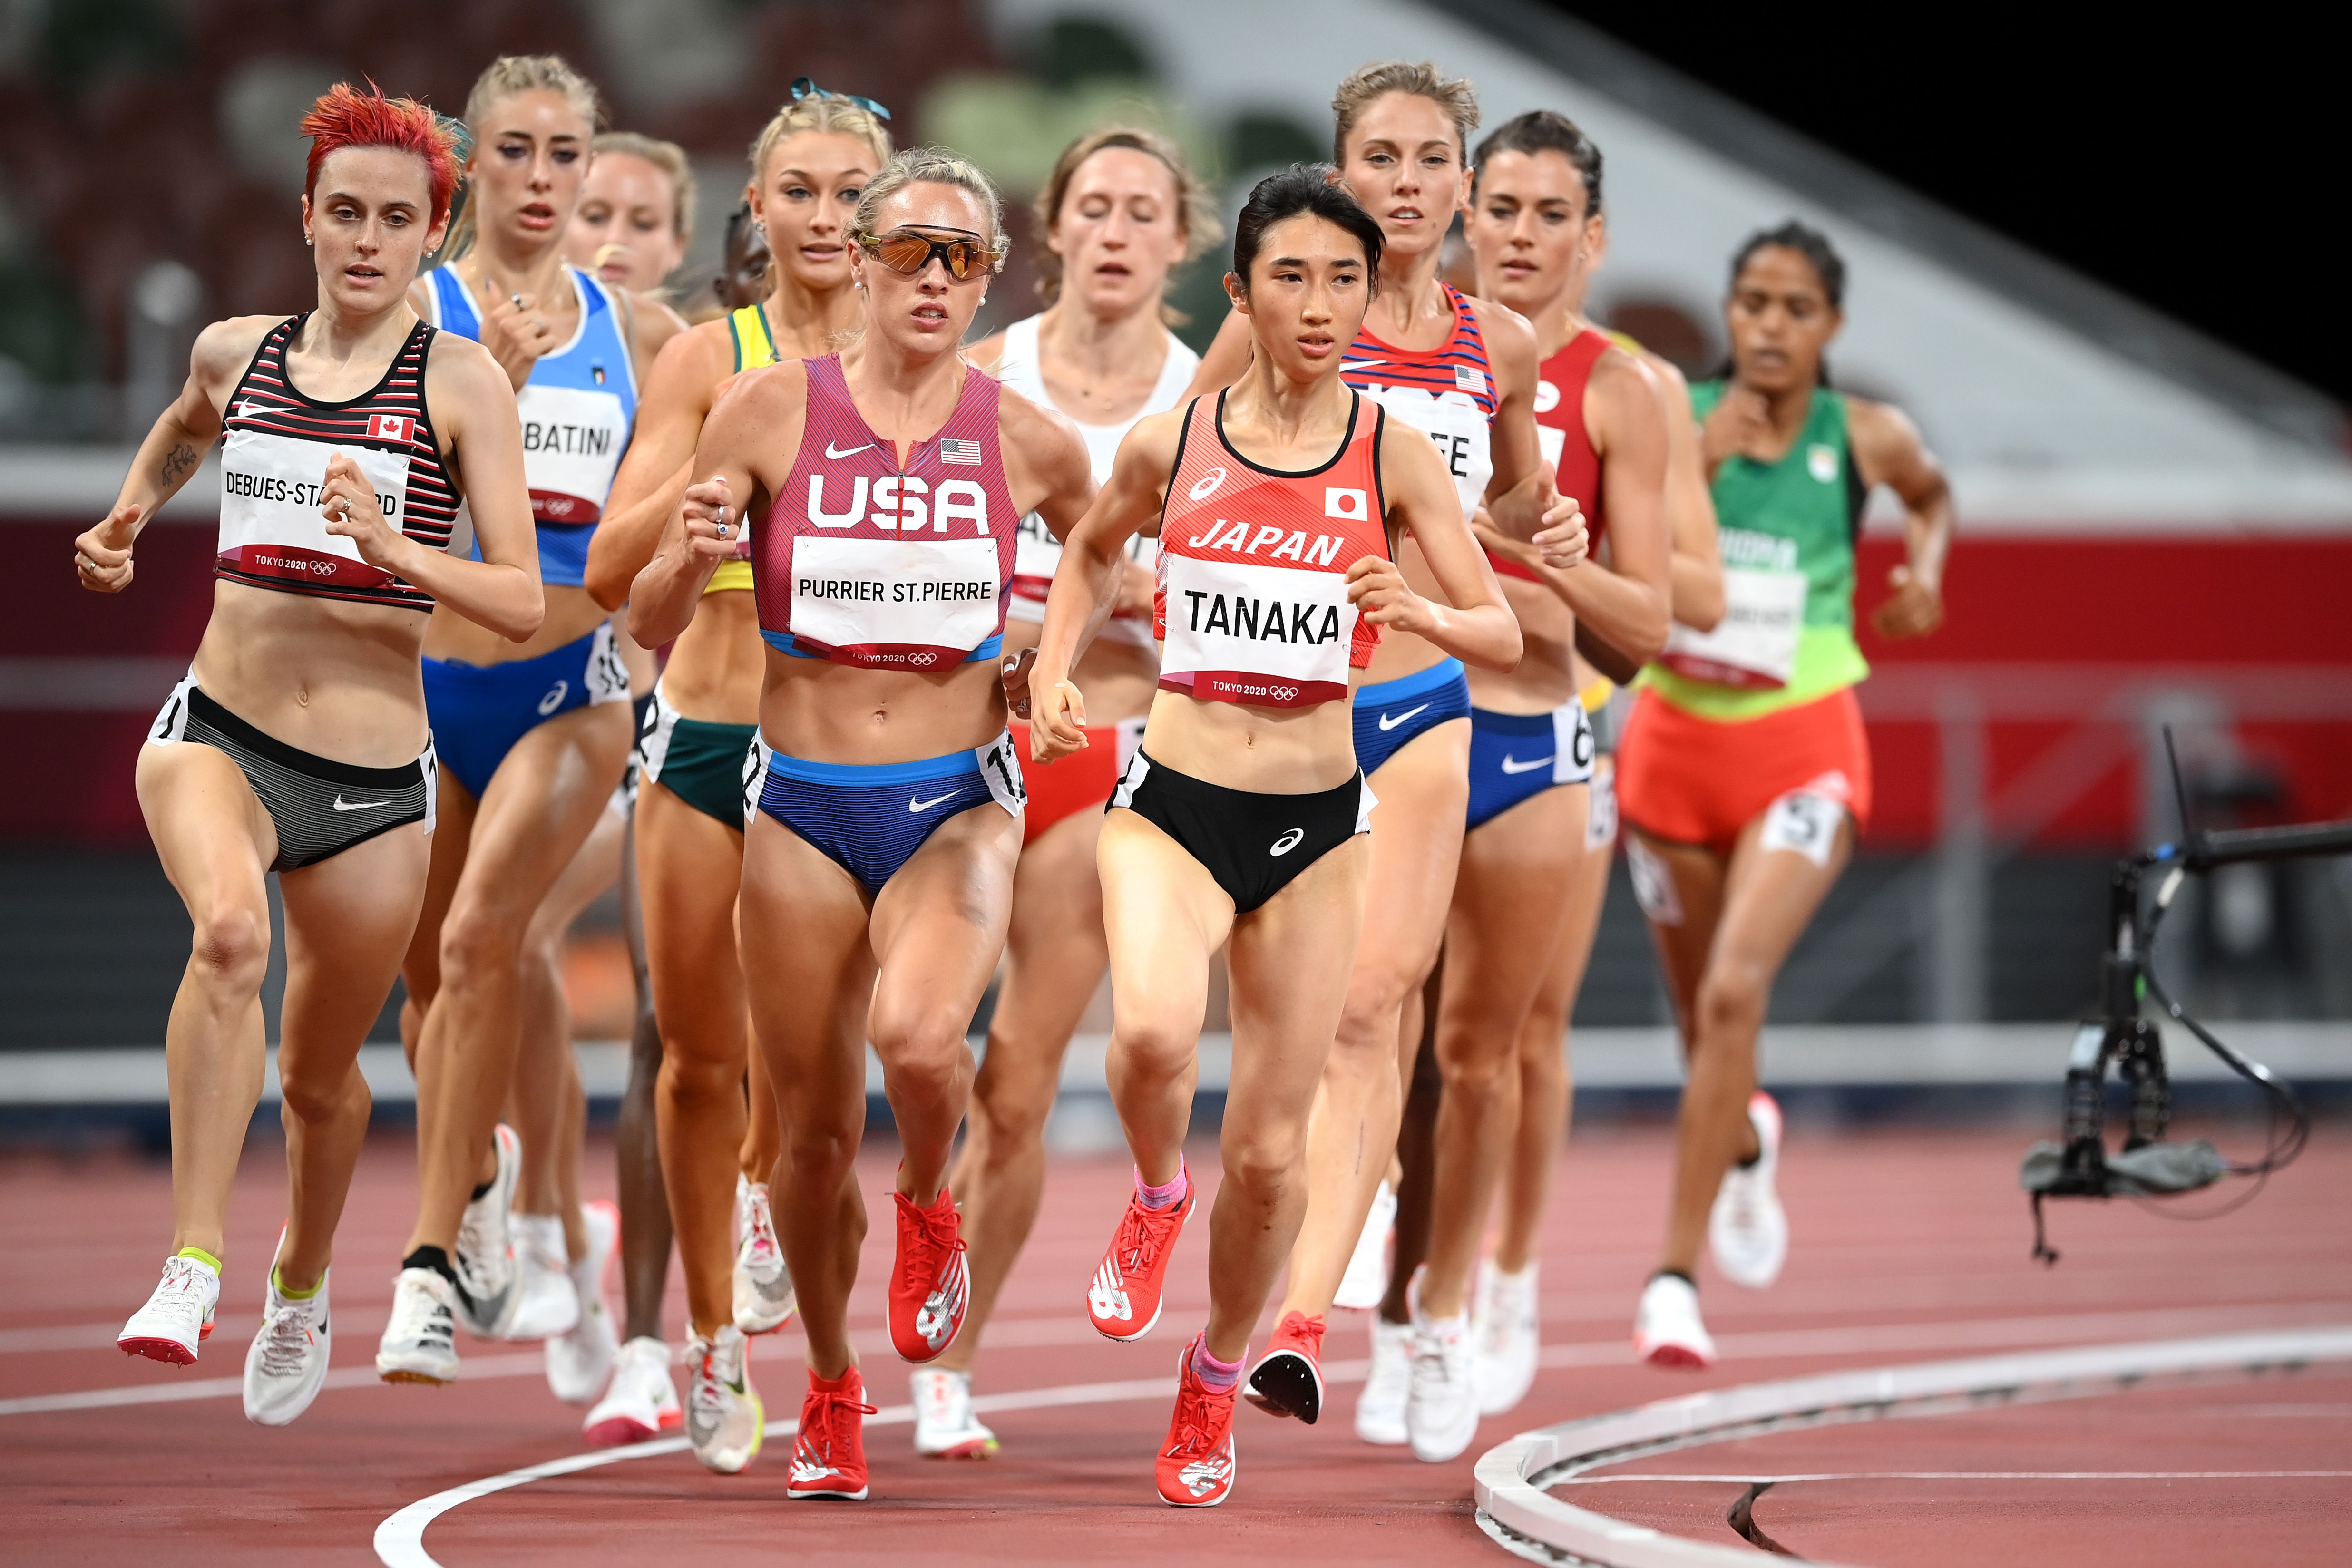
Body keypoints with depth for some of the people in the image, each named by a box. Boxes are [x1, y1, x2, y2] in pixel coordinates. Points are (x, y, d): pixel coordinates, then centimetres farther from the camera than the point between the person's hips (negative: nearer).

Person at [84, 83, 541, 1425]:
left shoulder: (461, 382, -6)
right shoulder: (236, 354, 6)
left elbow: (523, 604, -12)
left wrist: (395, 549, -26)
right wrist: (128, 520, 15)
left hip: (374, 780, -1)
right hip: (218, 730, 1)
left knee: (319, 1074, 15)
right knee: (230, 927, -33)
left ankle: (302, 1284, 47)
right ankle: (194, 1268, -35)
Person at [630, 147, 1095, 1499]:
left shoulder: (1028, 444, -2)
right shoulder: (774, 411, -4)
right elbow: (654, 626, 0)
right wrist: (691, 557, -21)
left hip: (958, 804, -1)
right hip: (802, 808, 1)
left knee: (919, 1041, -29)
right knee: (817, 1128, 5)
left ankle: (931, 1210, 5)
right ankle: (832, 1390, 29)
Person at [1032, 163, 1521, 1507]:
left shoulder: (1393, 456, -3)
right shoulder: (1172, 445, -1)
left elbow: (1506, 633, -5)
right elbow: (1094, 552, 20)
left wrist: (1418, 614, -25)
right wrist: (1055, 669, 4)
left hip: (1316, 825, 1)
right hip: (1173, 802, -1)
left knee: (1272, 1150, 5)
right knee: (1154, 1032, -32)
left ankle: (1218, 1376, 31)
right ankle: (1158, 1195, 2)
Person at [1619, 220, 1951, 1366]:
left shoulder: (1865, 437, -2)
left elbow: (1932, 494, 21)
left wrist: (1926, 567, 4)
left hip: (1802, 754, -2)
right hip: (1673, 743, 2)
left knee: (1734, 992, -21)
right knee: (1702, 1010, 16)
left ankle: (1678, 1274, -17)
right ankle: (1746, 1141, 53)